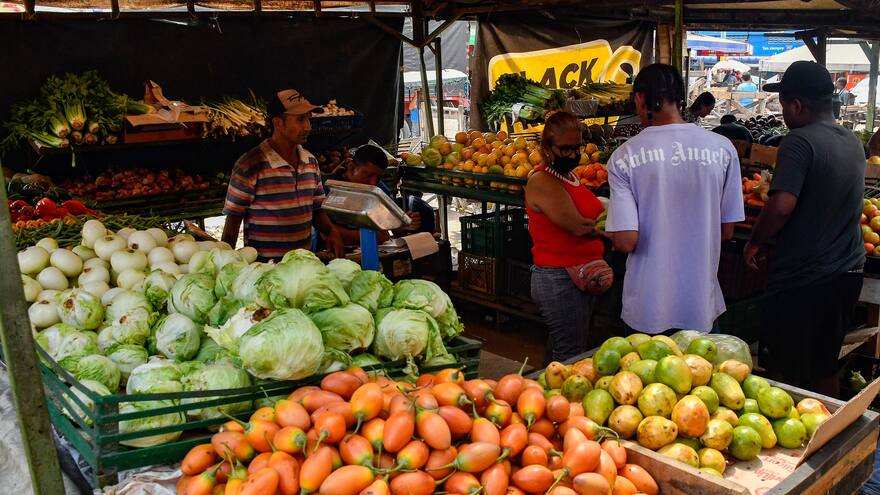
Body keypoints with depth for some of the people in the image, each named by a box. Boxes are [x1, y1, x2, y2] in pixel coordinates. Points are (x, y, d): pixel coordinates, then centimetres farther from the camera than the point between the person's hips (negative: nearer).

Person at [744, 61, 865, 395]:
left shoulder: (800, 141, -17)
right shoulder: (854, 143, 9)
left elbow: (782, 205, -28)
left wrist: (755, 242, -12)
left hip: (803, 279, -8)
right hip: (848, 273, 8)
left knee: (787, 375, 5)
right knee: (825, 369, 21)